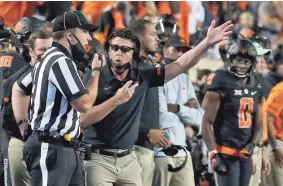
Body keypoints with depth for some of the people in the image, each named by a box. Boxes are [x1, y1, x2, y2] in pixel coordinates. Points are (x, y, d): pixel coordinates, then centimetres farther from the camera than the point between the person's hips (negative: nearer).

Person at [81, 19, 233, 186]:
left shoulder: (141, 77, 5)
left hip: (128, 159, 5)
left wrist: (207, 42, -5)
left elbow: (180, 65, 4)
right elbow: (83, 120, -15)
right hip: (99, 159, -5)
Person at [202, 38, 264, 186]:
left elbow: (259, 124, 15)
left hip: (246, 154, 7)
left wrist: (253, 144, -5)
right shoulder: (221, 84, -10)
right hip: (226, 153, -7)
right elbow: (207, 122, -11)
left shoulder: (257, 87, 10)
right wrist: (213, 153, -17)